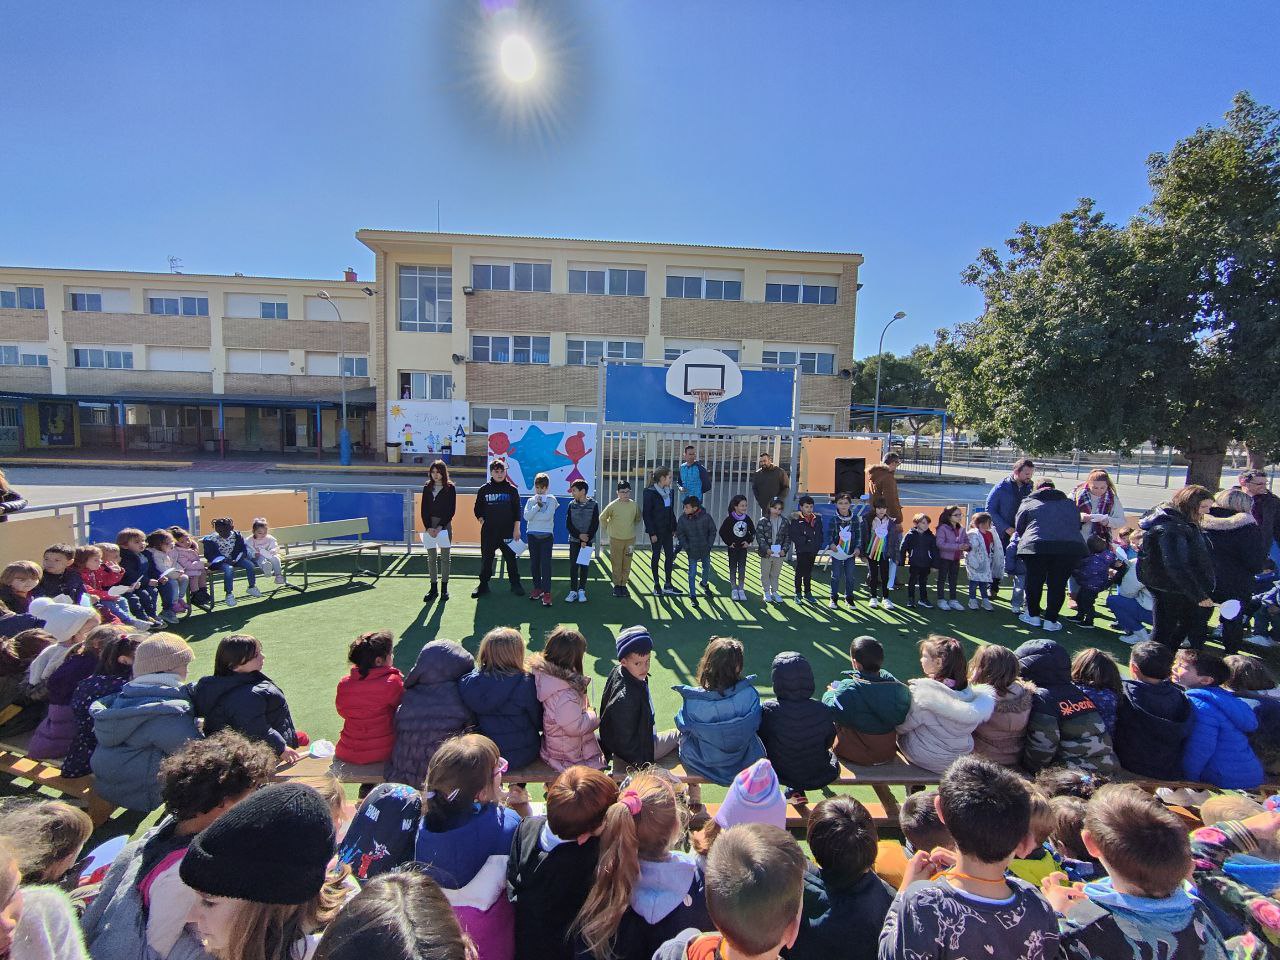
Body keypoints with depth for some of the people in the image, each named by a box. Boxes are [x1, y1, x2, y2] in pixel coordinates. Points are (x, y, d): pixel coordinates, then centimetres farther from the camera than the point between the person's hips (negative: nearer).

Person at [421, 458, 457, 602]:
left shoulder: (450, 488, -2)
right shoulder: (427, 488, 7)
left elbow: (451, 510, -6)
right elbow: (424, 509, 3)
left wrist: (440, 526, -13)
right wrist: (428, 527, -9)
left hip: (444, 524, -3)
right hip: (429, 525, 3)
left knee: (444, 557, 3)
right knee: (431, 557, 5)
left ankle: (444, 588, 9)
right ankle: (433, 588, 12)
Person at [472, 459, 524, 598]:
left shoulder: (512, 490, 3)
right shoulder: (484, 490, 5)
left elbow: (517, 511, 3)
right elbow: (478, 509, 12)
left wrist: (516, 529, -2)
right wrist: (482, 521, 0)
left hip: (508, 531, -1)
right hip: (488, 532, 1)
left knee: (511, 558, 4)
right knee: (486, 559, 7)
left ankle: (515, 584, 14)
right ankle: (483, 584, 19)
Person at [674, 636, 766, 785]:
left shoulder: (692, 701, -30)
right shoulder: (749, 694, -29)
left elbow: (682, 726, -8)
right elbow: (756, 725, -9)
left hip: (702, 764, 0)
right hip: (744, 761, 1)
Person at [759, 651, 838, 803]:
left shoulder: (768, 710, -26)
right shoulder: (823, 710, -21)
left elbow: (762, 742, -9)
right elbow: (829, 743, -3)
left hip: (780, 774, -1)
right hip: (818, 776, 1)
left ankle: (795, 790, 34)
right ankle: (796, 790, 34)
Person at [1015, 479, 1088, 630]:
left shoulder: (1028, 503, 14)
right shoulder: (1070, 503, 25)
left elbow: (1019, 528, 13)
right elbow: (1078, 526, 28)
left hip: (1037, 547, -2)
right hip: (1071, 547, 2)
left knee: (1035, 581, 12)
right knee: (1057, 584, 11)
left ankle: (1033, 615, 24)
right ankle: (1051, 620, 16)